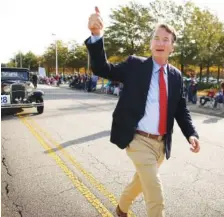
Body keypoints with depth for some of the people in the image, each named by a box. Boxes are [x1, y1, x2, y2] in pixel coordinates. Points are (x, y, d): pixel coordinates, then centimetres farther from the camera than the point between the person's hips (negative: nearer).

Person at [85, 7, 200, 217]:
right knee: (156, 196, -8)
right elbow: (102, 69, -13)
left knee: (141, 181, 25)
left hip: (161, 143, 6)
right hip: (139, 140, -5)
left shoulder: (176, 75, 6)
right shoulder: (135, 65, -5)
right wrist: (96, 35, -28)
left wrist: (191, 134, -7)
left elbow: (181, 109, 10)